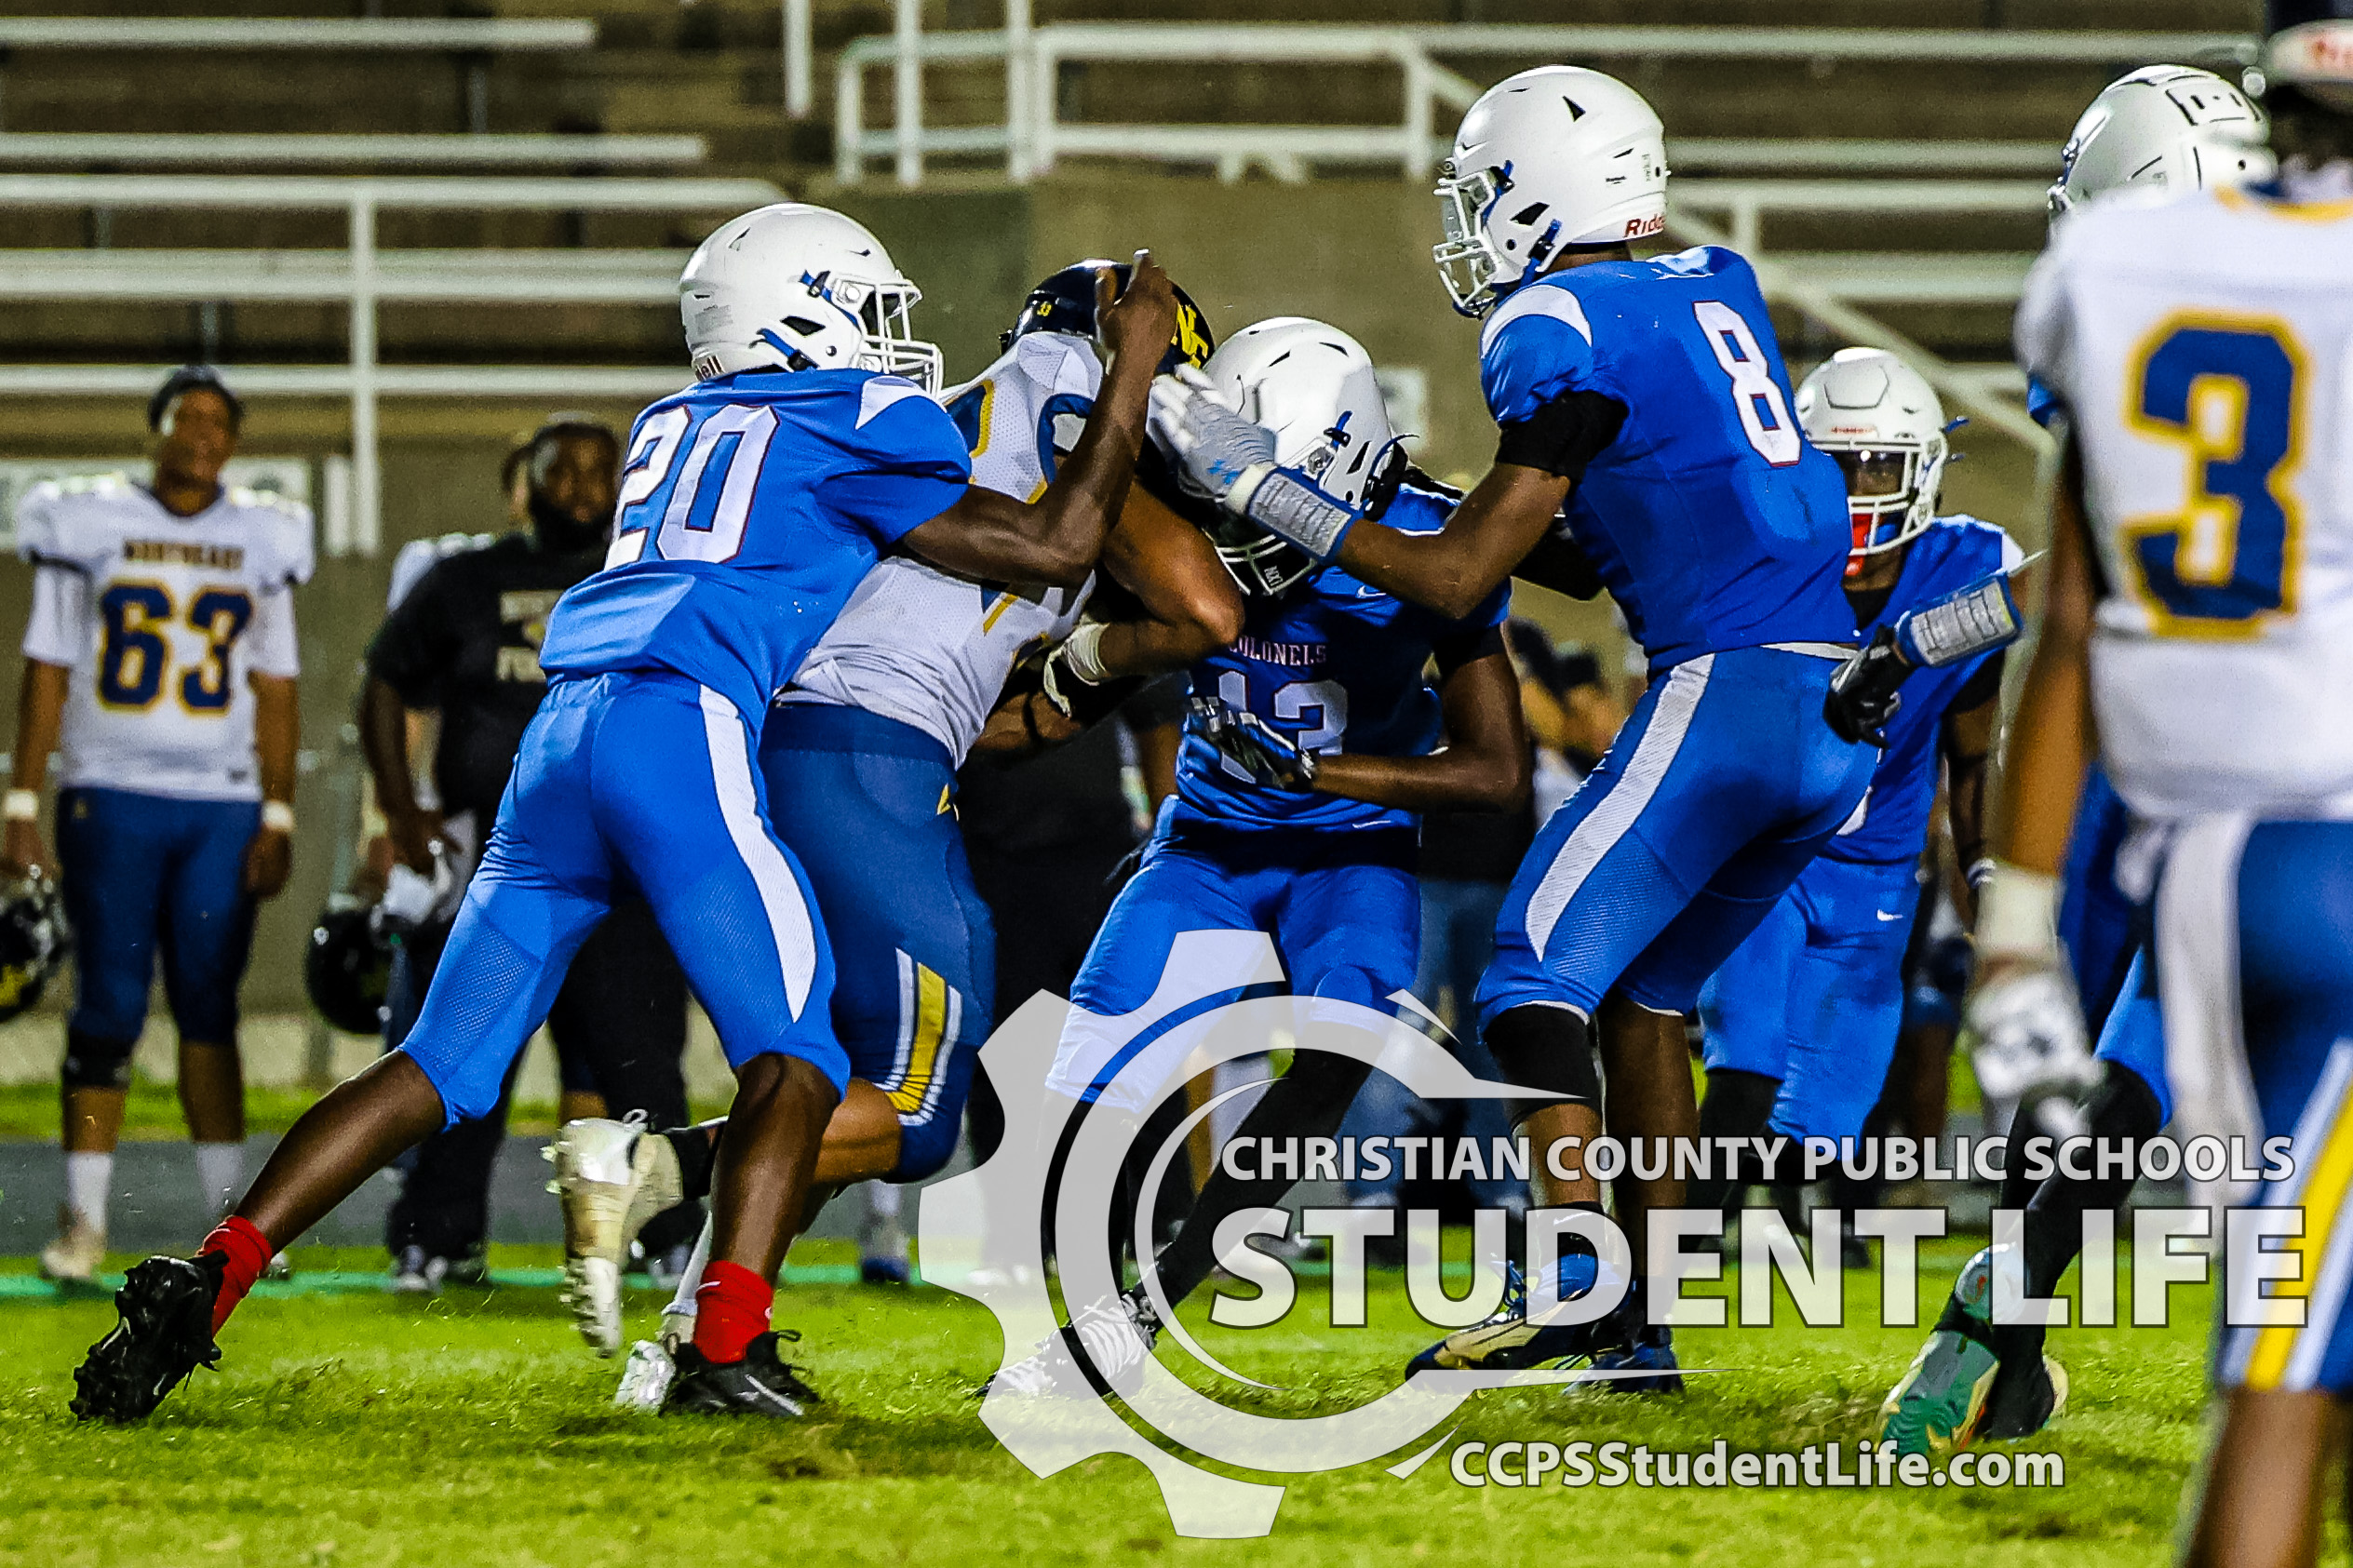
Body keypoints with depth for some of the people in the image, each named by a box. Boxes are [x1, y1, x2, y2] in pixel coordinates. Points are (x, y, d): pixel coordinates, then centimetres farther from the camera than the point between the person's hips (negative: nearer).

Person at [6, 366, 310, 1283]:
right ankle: (83, 1221, -1)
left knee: (209, 1009, 2)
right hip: (111, 795, -2)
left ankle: (231, 1215, 7)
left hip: (223, 805, 2)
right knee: (109, 1008, -6)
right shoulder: (88, 526, 3)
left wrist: (279, 820, 3)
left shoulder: (261, 542, 8)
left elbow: (276, 695, 10)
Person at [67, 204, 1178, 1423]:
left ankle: (209, 1275, -3)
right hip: (682, 727, -7)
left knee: (443, 1067, 8)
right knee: (792, 1053, -3)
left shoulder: (673, 425, 29)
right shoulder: (854, 422, 9)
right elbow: (1053, 548, 8)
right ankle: (726, 1347, -21)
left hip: (563, 729, 7)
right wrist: (1134, 366, 16)